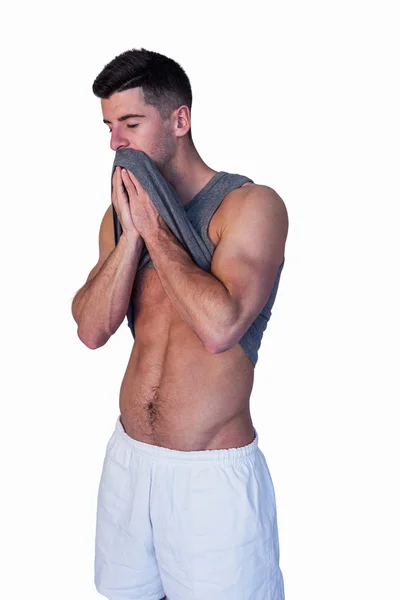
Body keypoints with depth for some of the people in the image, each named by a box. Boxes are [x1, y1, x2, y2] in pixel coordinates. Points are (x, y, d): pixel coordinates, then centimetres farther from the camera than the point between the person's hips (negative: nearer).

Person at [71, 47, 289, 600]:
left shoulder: (251, 204, -12)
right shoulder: (124, 211, 7)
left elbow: (219, 327, -26)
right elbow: (92, 329, -4)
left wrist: (154, 228, -17)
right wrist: (129, 232, -13)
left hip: (214, 472, -5)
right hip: (127, 456, 6)